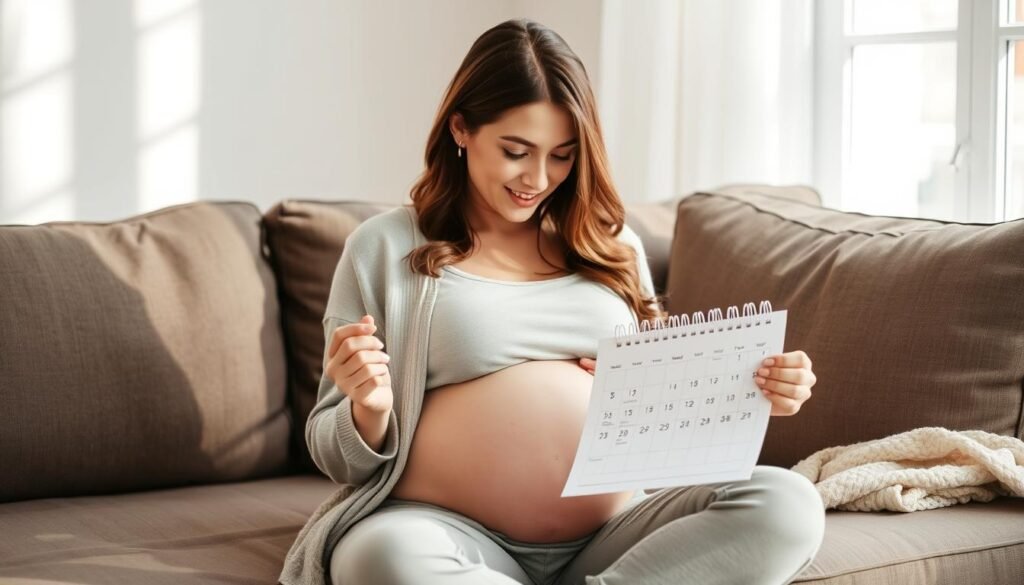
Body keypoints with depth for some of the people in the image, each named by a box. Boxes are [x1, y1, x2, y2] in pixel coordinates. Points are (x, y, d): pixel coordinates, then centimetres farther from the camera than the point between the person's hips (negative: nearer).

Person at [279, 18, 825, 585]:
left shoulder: (612, 246, 16)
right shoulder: (386, 247, 5)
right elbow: (342, 459, 6)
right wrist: (369, 409, -17)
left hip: (615, 537, 4)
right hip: (455, 538, -3)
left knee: (787, 504, -23)